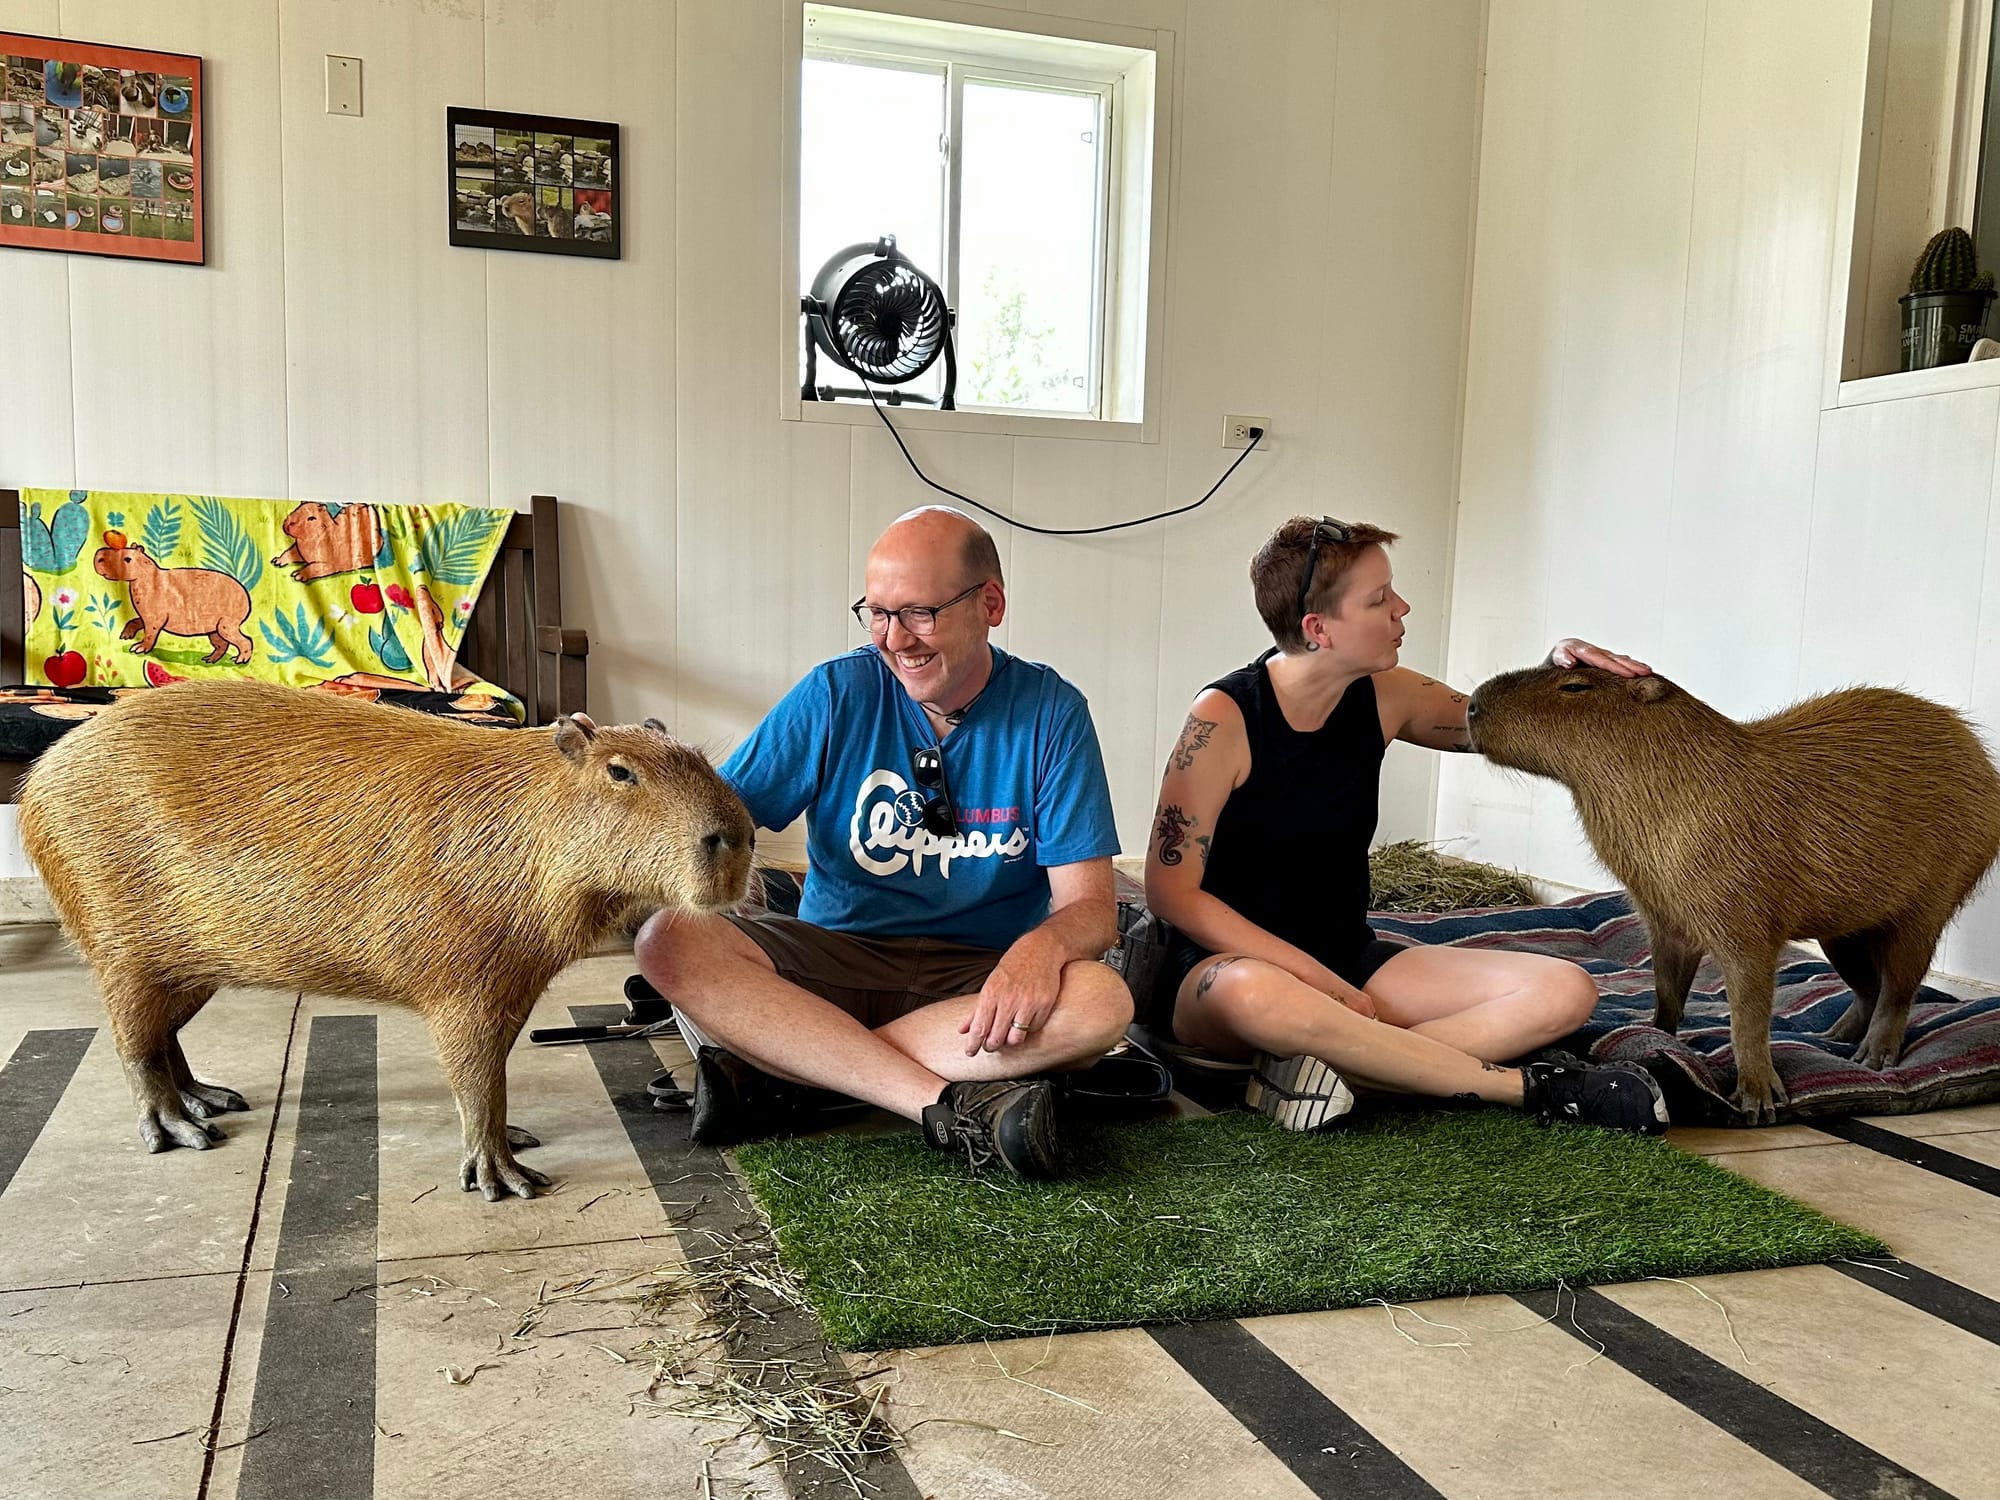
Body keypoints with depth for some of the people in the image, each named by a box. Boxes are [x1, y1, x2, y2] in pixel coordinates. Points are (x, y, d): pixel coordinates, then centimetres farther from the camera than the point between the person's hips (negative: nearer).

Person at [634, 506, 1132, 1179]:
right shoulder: (836, 694, -2)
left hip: (980, 975, 0)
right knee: (671, 939, -26)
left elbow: (1090, 903, -9)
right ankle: (951, 1106, -32)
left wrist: (1042, 946, -32)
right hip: (835, 957, 1)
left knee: (1103, 1002, -32)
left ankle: (775, 1069, -26)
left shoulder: (1050, 712, -5)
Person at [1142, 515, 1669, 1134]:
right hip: (1232, 962, -6)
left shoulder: (1383, 698, 1)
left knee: (1564, 991, -10)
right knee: (1254, 996, -44)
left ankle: (1336, 1063, -26)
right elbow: (1170, 890, -17)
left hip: (1350, 961, 6)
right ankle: (1528, 1087, -27)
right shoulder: (1224, 717, -17)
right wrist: (1324, 984, -21)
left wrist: (1557, 669, -7)